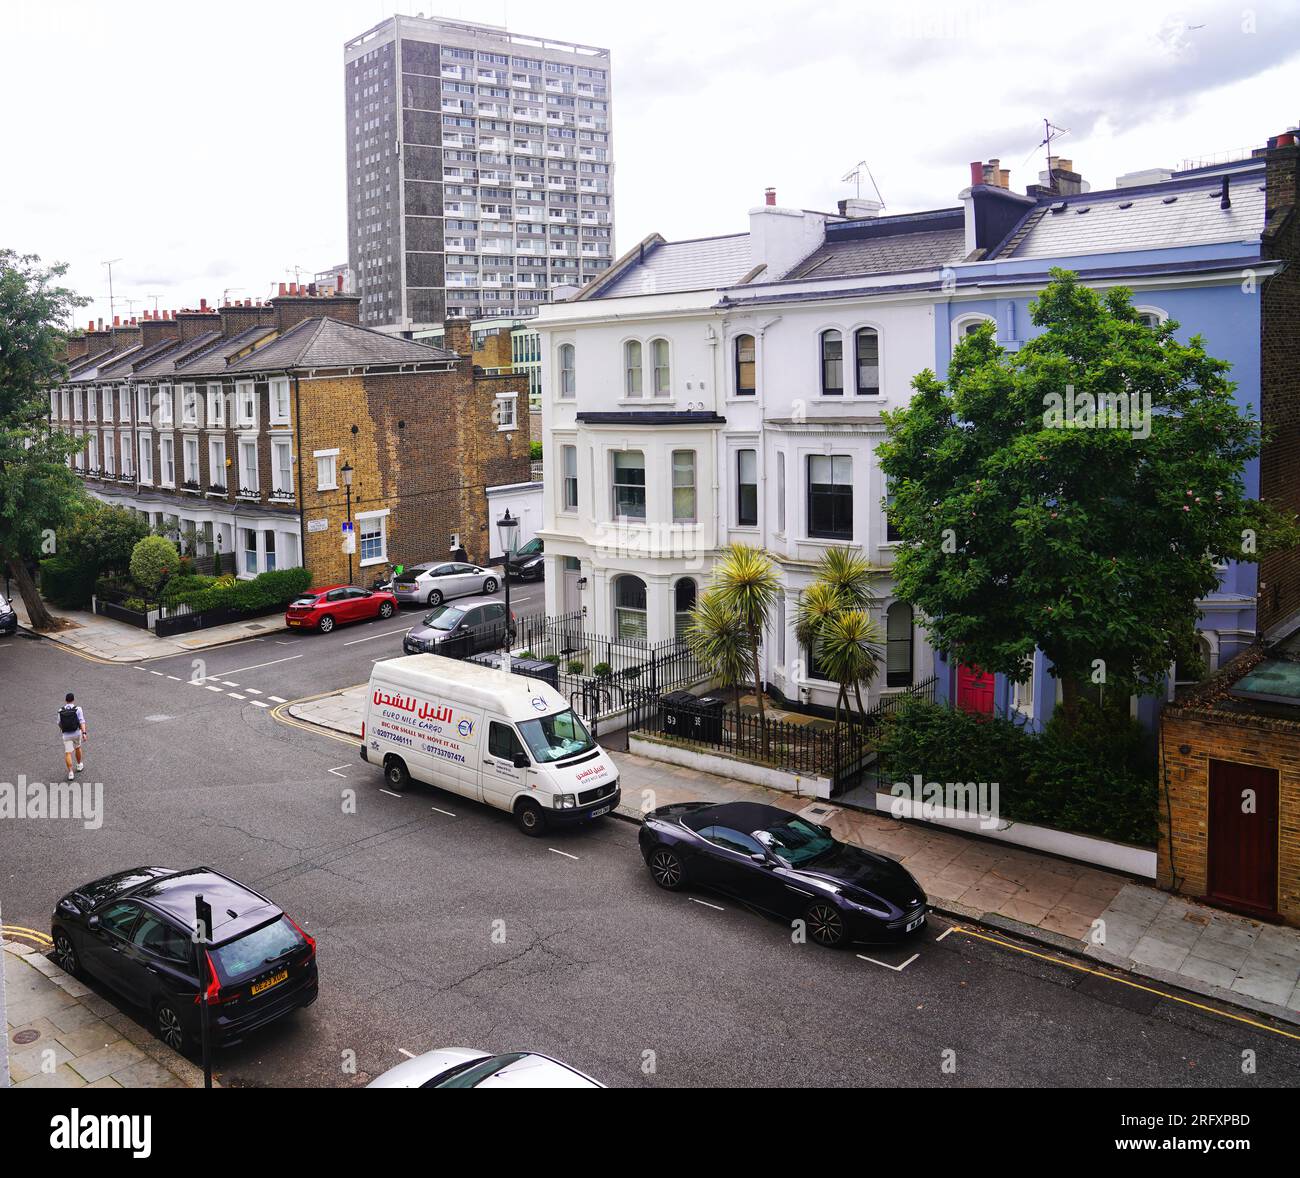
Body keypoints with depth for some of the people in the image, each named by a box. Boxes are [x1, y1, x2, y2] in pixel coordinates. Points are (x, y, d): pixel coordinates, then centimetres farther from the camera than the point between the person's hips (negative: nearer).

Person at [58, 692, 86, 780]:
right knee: (77, 747, 27)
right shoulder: (77, 709, -9)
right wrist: (84, 733, -23)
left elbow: (59, 723, 15)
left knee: (68, 754, -2)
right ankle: (79, 765, 42)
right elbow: (82, 722, -19)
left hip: (66, 735, 0)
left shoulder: (61, 711, -1)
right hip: (77, 733, 0)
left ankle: (70, 773, -13)